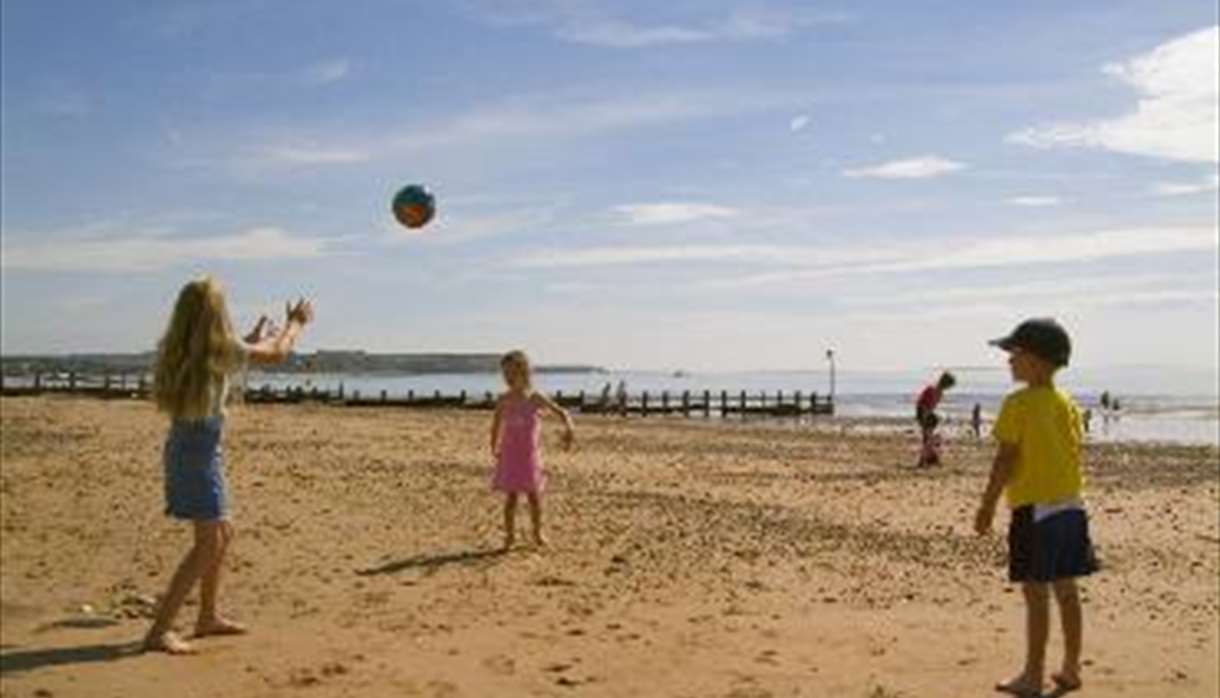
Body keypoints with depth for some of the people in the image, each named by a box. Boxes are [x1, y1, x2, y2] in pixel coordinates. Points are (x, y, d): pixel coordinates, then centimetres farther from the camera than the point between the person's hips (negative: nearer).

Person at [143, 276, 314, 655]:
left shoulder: (175, 351, 7)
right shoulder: (221, 349, -12)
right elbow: (277, 353, 3)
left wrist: (250, 340, 37)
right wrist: (296, 322, 22)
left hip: (182, 445, 8)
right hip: (201, 449, -8)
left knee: (223, 534, 20)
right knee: (209, 542, -6)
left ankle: (208, 616, 32)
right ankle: (159, 630, -10)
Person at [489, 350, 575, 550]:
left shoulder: (535, 398, -5)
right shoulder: (503, 400, -1)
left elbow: (561, 412, -3)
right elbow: (496, 425, 13)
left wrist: (569, 429, -20)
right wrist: (495, 448, 14)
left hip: (529, 455, 0)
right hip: (509, 456, 0)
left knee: (534, 496, 8)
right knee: (511, 497, 1)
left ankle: (537, 533, 26)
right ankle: (509, 536, 12)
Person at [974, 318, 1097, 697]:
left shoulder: (1019, 404, -13)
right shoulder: (1068, 405, 9)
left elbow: (1006, 460, -14)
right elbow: (1072, 457, 12)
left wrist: (987, 506, -8)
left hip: (1035, 509, -8)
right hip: (1071, 507, 8)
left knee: (1036, 593, -2)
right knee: (1066, 591, 13)